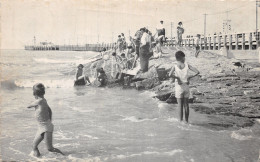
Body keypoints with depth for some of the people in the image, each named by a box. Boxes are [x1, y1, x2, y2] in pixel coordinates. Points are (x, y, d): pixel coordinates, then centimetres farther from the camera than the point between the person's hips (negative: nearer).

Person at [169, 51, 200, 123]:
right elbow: (197, 72, -10)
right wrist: (190, 77, -1)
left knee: (180, 105, 4)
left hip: (179, 88, -2)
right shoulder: (187, 65, -4)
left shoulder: (175, 66, -9)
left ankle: (181, 121, 8)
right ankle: (186, 120, 20)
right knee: (186, 104, 13)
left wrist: (177, 78, -12)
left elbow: (170, 74, -28)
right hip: (186, 87, 2)